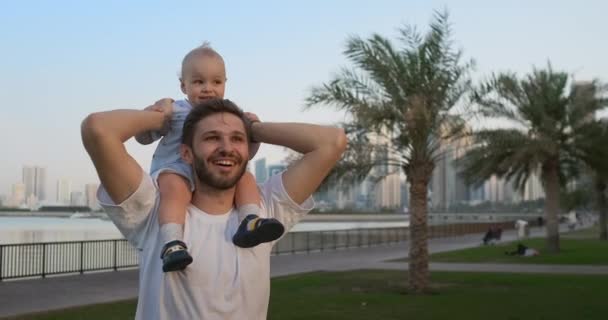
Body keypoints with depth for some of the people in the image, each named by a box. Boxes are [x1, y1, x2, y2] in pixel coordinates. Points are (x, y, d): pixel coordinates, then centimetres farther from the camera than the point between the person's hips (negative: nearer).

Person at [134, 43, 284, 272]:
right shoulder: (175, 111, 1)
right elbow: (144, 138, 4)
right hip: (174, 170, -4)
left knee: (245, 177, -13)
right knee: (175, 188, -36)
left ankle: (249, 222, -28)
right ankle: (172, 243, -48)